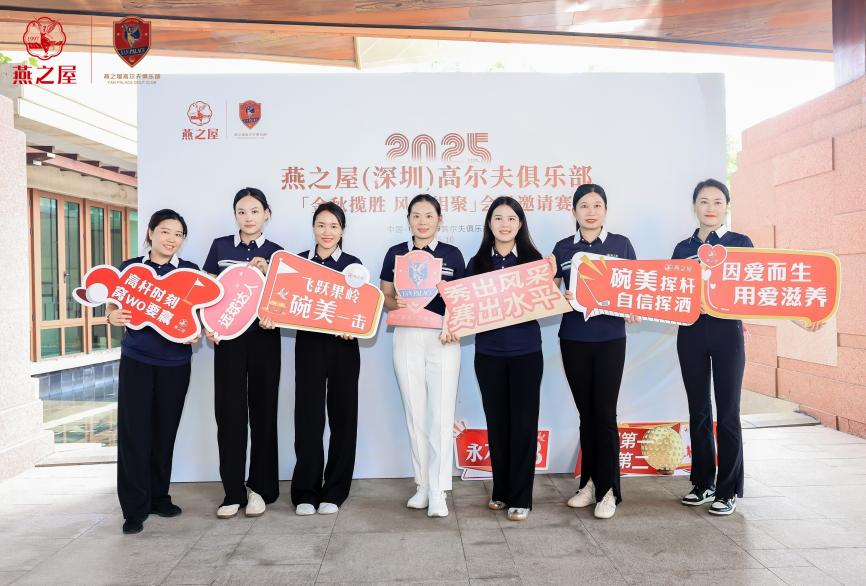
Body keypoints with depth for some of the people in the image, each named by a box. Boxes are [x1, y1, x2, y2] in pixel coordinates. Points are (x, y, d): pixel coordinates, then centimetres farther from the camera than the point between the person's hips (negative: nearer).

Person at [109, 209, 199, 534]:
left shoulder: (191, 272, 4)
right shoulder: (129, 267, 5)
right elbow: (116, 308, 9)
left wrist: (197, 334, -14)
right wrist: (113, 317, -14)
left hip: (175, 362, 1)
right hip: (136, 360, 0)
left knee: (165, 430, 7)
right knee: (134, 431, -3)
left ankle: (159, 497, 23)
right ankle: (135, 508, 7)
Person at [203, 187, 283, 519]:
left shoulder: (275, 253, 6)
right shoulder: (220, 247, 7)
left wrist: (266, 274, -12)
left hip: (264, 337, 0)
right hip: (228, 337, 1)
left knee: (263, 409, 4)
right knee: (229, 411, 1)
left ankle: (260, 487, 17)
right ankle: (233, 491, 11)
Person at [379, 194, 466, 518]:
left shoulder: (452, 254, 5)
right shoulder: (396, 253, 8)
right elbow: (385, 298, 9)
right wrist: (396, 303, -13)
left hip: (442, 337, -1)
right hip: (406, 336, 2)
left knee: (441, 414, -5)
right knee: (415, 412, 7)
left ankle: (438, 490, 2)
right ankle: (422, 484, 19)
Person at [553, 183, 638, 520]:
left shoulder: (621, 245, 3)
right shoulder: (563, 248, 7)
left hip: (610, 339, -2)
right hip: (573, 339, 2)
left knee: (605, 412, -2)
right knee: (586, 412, 9)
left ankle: (608, 490, 9)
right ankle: (591, 482, 22)